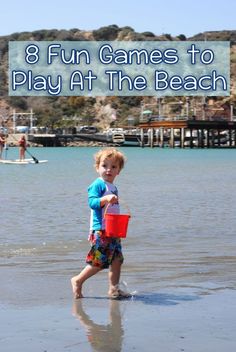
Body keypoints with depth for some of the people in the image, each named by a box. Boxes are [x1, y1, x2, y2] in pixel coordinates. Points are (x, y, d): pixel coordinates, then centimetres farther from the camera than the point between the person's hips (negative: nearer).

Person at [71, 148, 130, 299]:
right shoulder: (98, 184, -9)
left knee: (117, 259, 7)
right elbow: (92, 202, -21)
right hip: (101, 230, -9)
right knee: (99, 262, -7)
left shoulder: (113, 188, 18)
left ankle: (114, 288, 15)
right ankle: (78, 281, 8)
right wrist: (106, 199, -35)